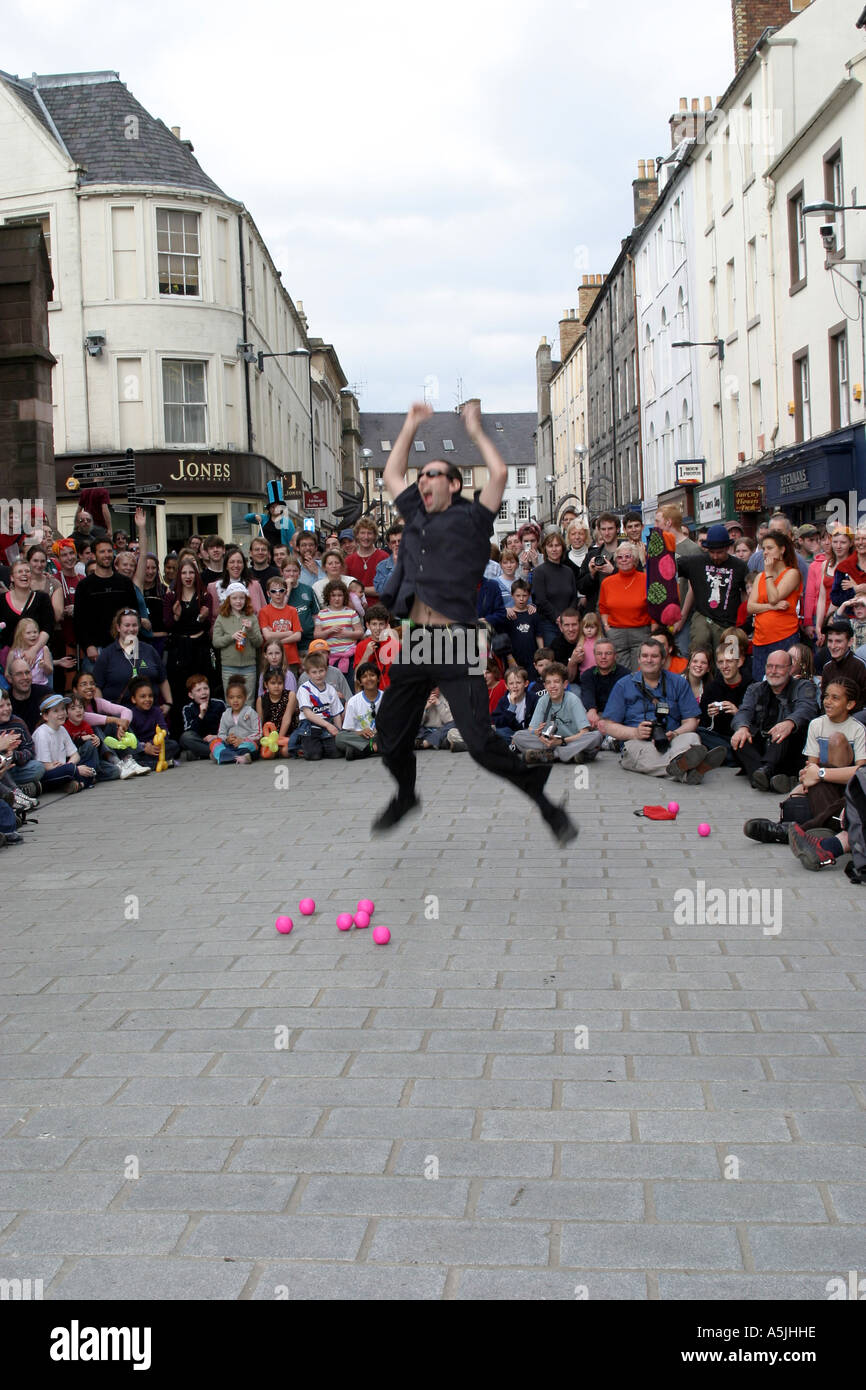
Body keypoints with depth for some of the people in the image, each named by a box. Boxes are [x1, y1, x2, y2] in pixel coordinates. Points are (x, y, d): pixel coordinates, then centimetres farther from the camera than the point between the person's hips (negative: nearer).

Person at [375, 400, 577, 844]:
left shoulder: (470, 519, 5)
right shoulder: (416, 517, 20)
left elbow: (499, 473, -5)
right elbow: (391, 475, 32)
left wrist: (475, 430, 7)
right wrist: (410, 426, 30)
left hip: (454, 642, -6)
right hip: (413, 642, 6)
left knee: (481, 742, -13)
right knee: (390, 736, 12)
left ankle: (545, 800, 1)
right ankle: (405, 795, 38)